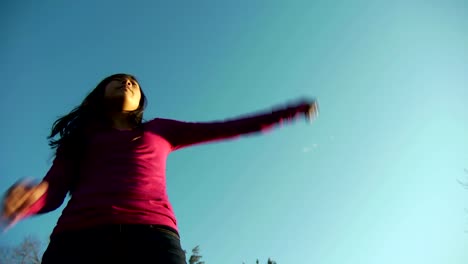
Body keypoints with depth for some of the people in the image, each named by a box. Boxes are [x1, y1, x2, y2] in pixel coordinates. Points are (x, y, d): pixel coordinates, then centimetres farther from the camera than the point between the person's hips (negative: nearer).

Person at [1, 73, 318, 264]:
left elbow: (228, 128, 30)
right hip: (79, 236, 1)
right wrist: (27, 197, -10)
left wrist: (290, 110, 32)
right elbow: (53, 190, 15)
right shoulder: (80, 136, 29)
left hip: (152, 232, 0)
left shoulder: (160, 130, 30)